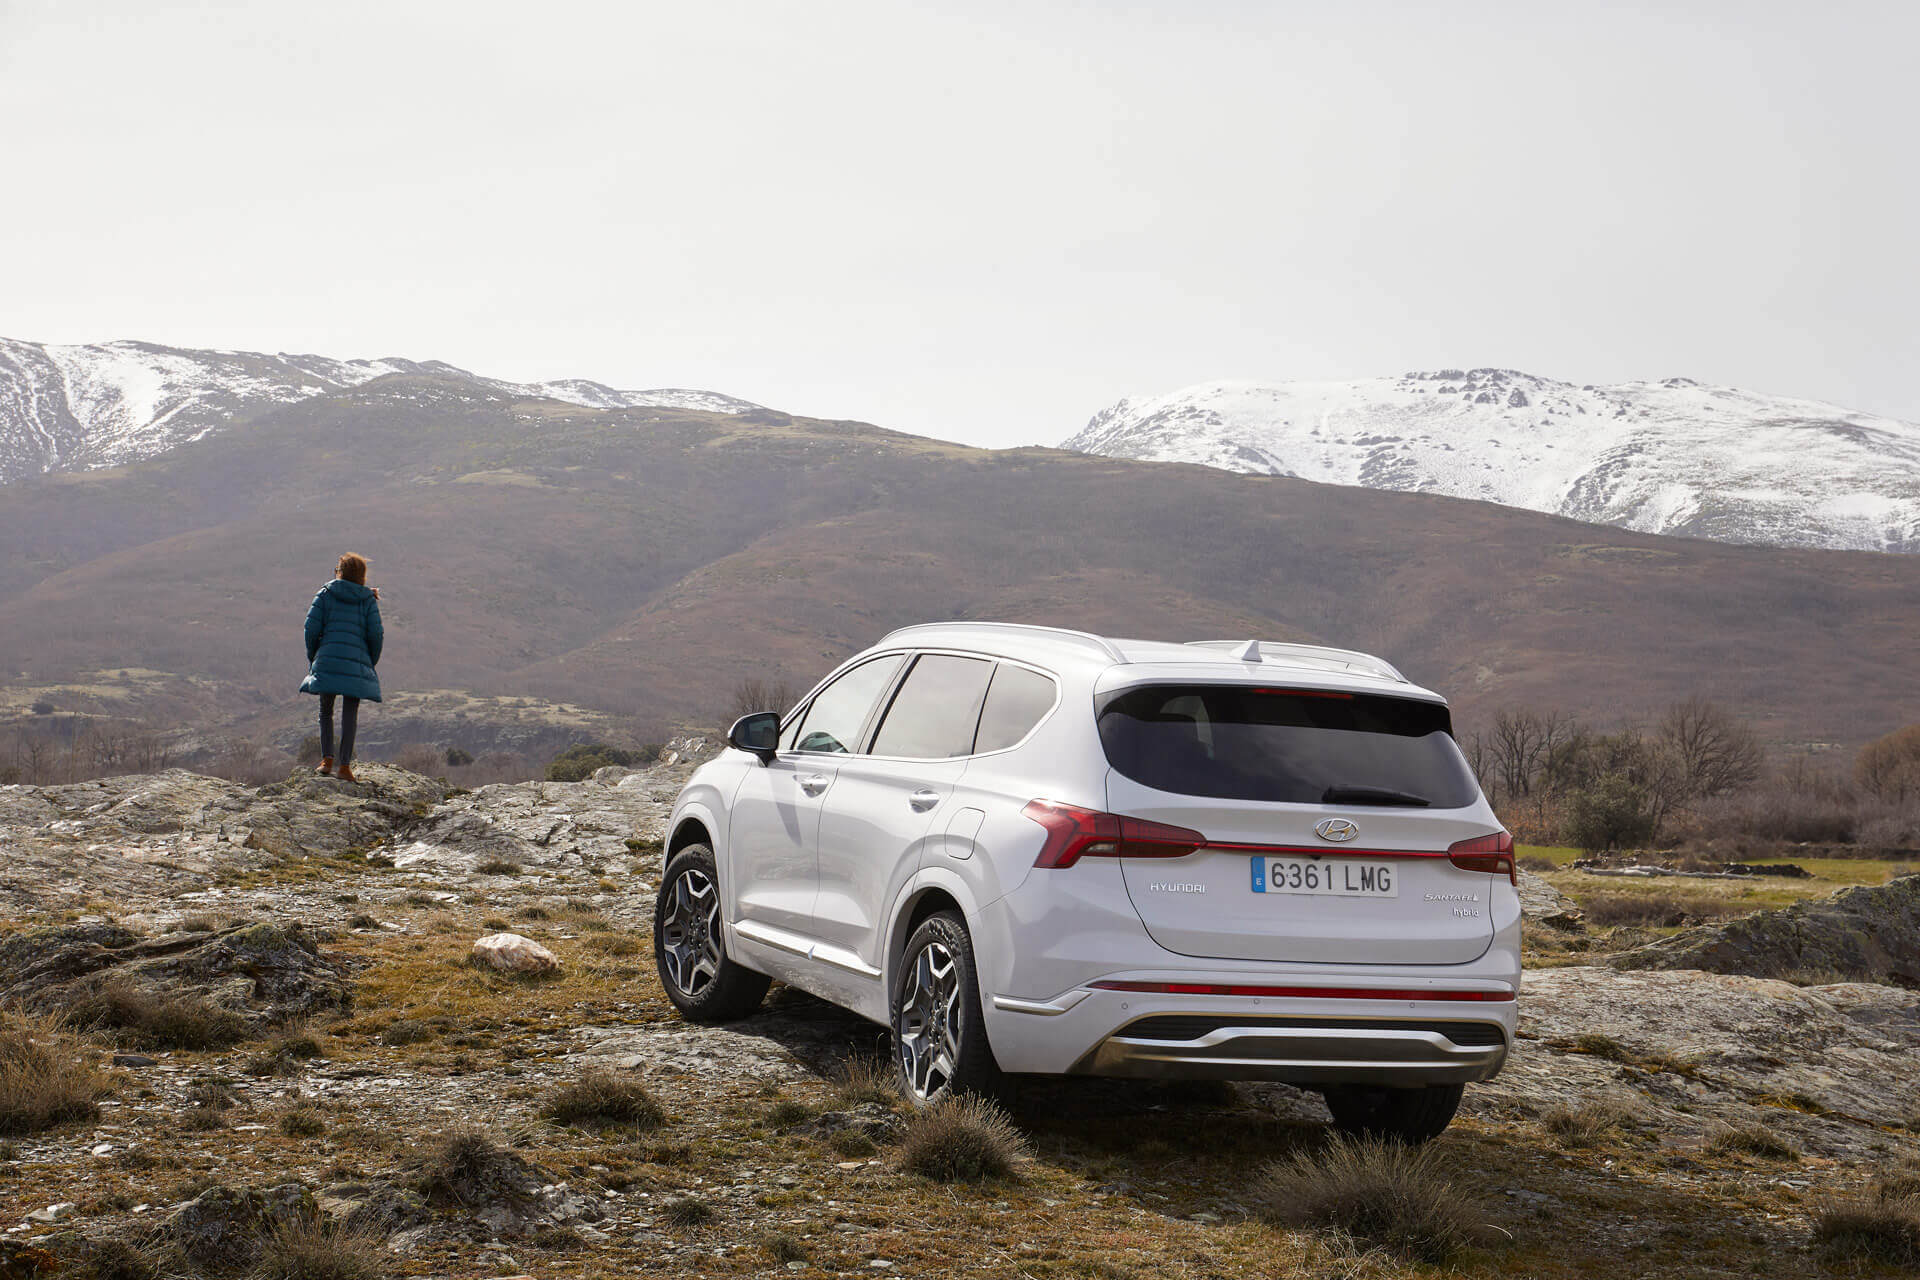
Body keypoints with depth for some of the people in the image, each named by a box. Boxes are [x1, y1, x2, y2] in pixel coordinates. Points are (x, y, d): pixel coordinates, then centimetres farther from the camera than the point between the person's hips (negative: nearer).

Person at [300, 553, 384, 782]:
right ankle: (345, 766, -2)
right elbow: (376, 634, 1)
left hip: (327, 660, 0)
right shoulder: (368, 600, 8)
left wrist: (313, 658, 12)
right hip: (357, 663, 0)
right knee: (350, 714, 2)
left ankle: (327, 759, 3)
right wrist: (371, 663, 14)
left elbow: (311, 627, 1)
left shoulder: (326, 594, 8)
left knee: (326, 712, 13)